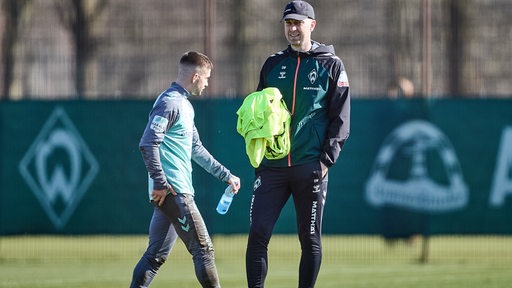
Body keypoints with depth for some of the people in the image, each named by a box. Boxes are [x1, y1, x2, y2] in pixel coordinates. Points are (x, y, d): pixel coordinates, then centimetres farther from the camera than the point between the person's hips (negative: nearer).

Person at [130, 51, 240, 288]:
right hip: (173, 192, -10)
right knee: (203, 248, -7)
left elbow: (196, 149, 30)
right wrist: (160, 182, -22)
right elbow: (148, 144, -21)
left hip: (170, 192, 10)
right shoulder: (169, 102, -11)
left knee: (157, 255, 9)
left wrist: (224, 175, 30)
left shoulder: (185, 105, 21)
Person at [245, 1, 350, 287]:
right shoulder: (273, 64, 13)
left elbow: (341, 118, 0)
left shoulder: (331, 65, 3)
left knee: (310, 238, 3)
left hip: (310, 167, -3)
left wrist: (326, 159, -9)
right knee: (258, 233, -7)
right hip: (272, 166, 3)